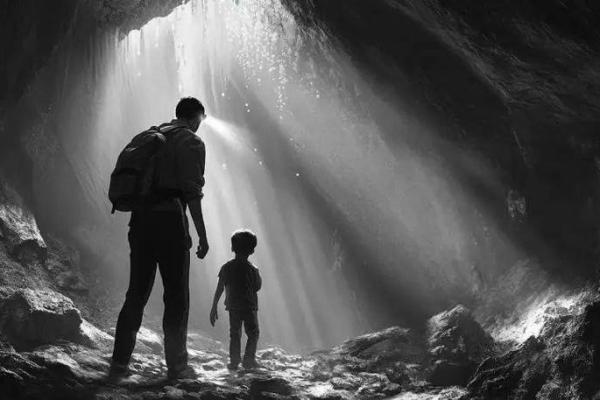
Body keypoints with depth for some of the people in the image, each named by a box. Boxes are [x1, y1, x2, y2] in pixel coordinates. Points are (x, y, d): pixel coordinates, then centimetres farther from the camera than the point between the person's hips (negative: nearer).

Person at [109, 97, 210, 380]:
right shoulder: (191, 142, -2)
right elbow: (192, 192, -11)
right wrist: (202, 236, -8)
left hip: (140, 218, 6)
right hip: (169, 219, -6)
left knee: (136, 292, 11)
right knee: (176, 295, 2)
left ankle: (119, 363, 10)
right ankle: (176, 365, 5)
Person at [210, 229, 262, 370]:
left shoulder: (226, 268, -3)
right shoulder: (253, 270, -10)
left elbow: (219, 289, -3)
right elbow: (257, 288, -3)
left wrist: (214, 307, 0)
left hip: (233, 306, 3)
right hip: (250, 307, -2)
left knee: (234, 334, 12)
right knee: (253, 334, 11)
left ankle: (234, 361, 7)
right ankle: (249, 360, 3)